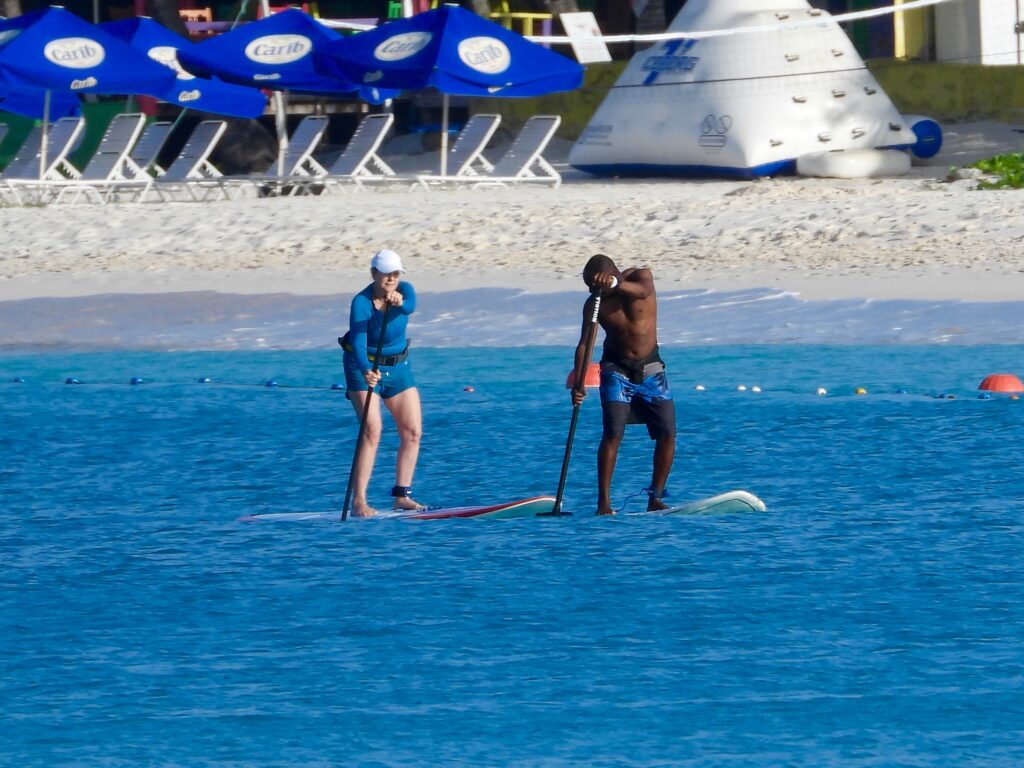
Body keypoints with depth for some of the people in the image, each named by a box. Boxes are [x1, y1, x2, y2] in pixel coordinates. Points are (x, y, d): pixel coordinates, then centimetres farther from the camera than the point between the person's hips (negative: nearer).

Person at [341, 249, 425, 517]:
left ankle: (402, 495, 9)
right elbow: (358, 340, -35)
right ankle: (358, 502, -22)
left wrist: (400, 303, -58)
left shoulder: (404, 290, -9)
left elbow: (410, 307, -34)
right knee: (372, 431, -19)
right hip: (364, 367, -6)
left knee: (413, 432, 1)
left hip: (398, 367, 6)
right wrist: (365, 371, -54)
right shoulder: (362, 302, -22)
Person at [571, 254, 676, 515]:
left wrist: (615, 284, -53)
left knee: (667, 433, -3)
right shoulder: (594, 304, -9)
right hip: (617, 369, -2)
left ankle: (655, 498, 6)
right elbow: (584, 344, -13)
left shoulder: (640, 276, -9)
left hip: (650, 368, 2)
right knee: (613, 433, -15)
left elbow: (644, 290, -33)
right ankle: (603, 501, -16)